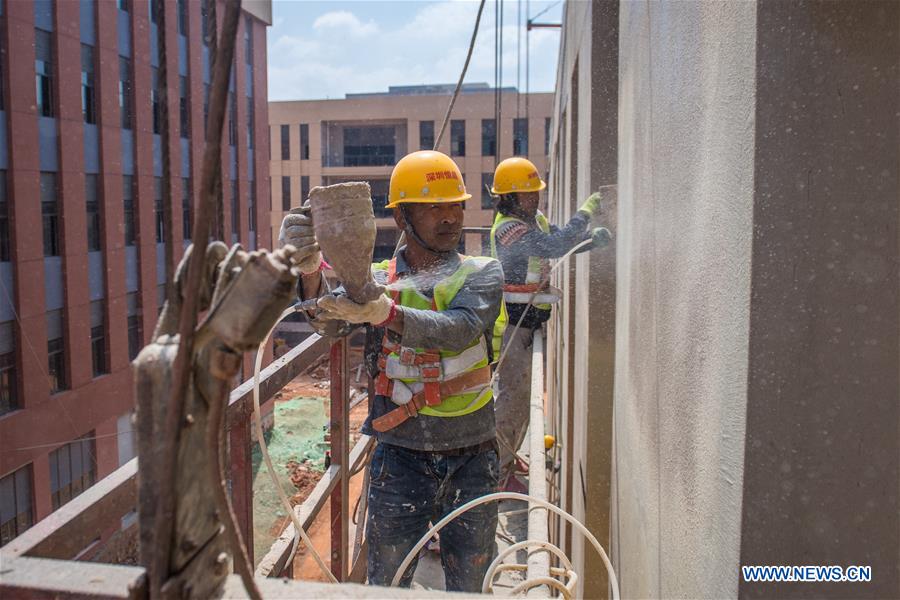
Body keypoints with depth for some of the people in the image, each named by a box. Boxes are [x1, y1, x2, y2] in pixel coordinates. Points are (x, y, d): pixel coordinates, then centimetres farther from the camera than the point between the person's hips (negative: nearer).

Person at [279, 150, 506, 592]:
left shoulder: (482, 273, -1)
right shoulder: (376, 280, 0)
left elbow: (460, 329, -21)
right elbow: (327, 318, -19)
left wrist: (387, 312, -39)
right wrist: (311, 272, -41)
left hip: (472, 457, 1)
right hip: (400, 455, 0)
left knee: (469, 585, 17)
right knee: (386, 583, 11)